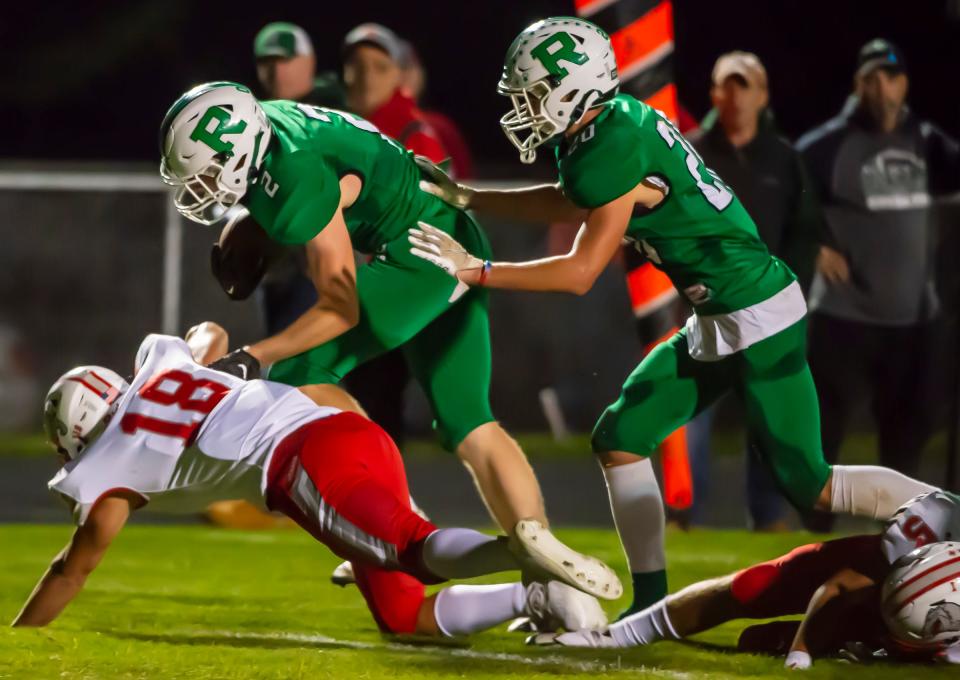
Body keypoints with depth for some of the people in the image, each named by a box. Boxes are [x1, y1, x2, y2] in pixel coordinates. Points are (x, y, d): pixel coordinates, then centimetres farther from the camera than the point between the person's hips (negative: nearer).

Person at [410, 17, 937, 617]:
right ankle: (652, 603, 14)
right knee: (621, 440, 10)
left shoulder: (612, 152, -21)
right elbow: (569, 202, 25)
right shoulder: (618, 123, 6)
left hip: (758, 318, -10)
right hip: (717, 325, 10)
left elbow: (580, 274, -18)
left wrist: (476, 271, -12)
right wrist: (466, 198, 21)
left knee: (810, 485, -5)